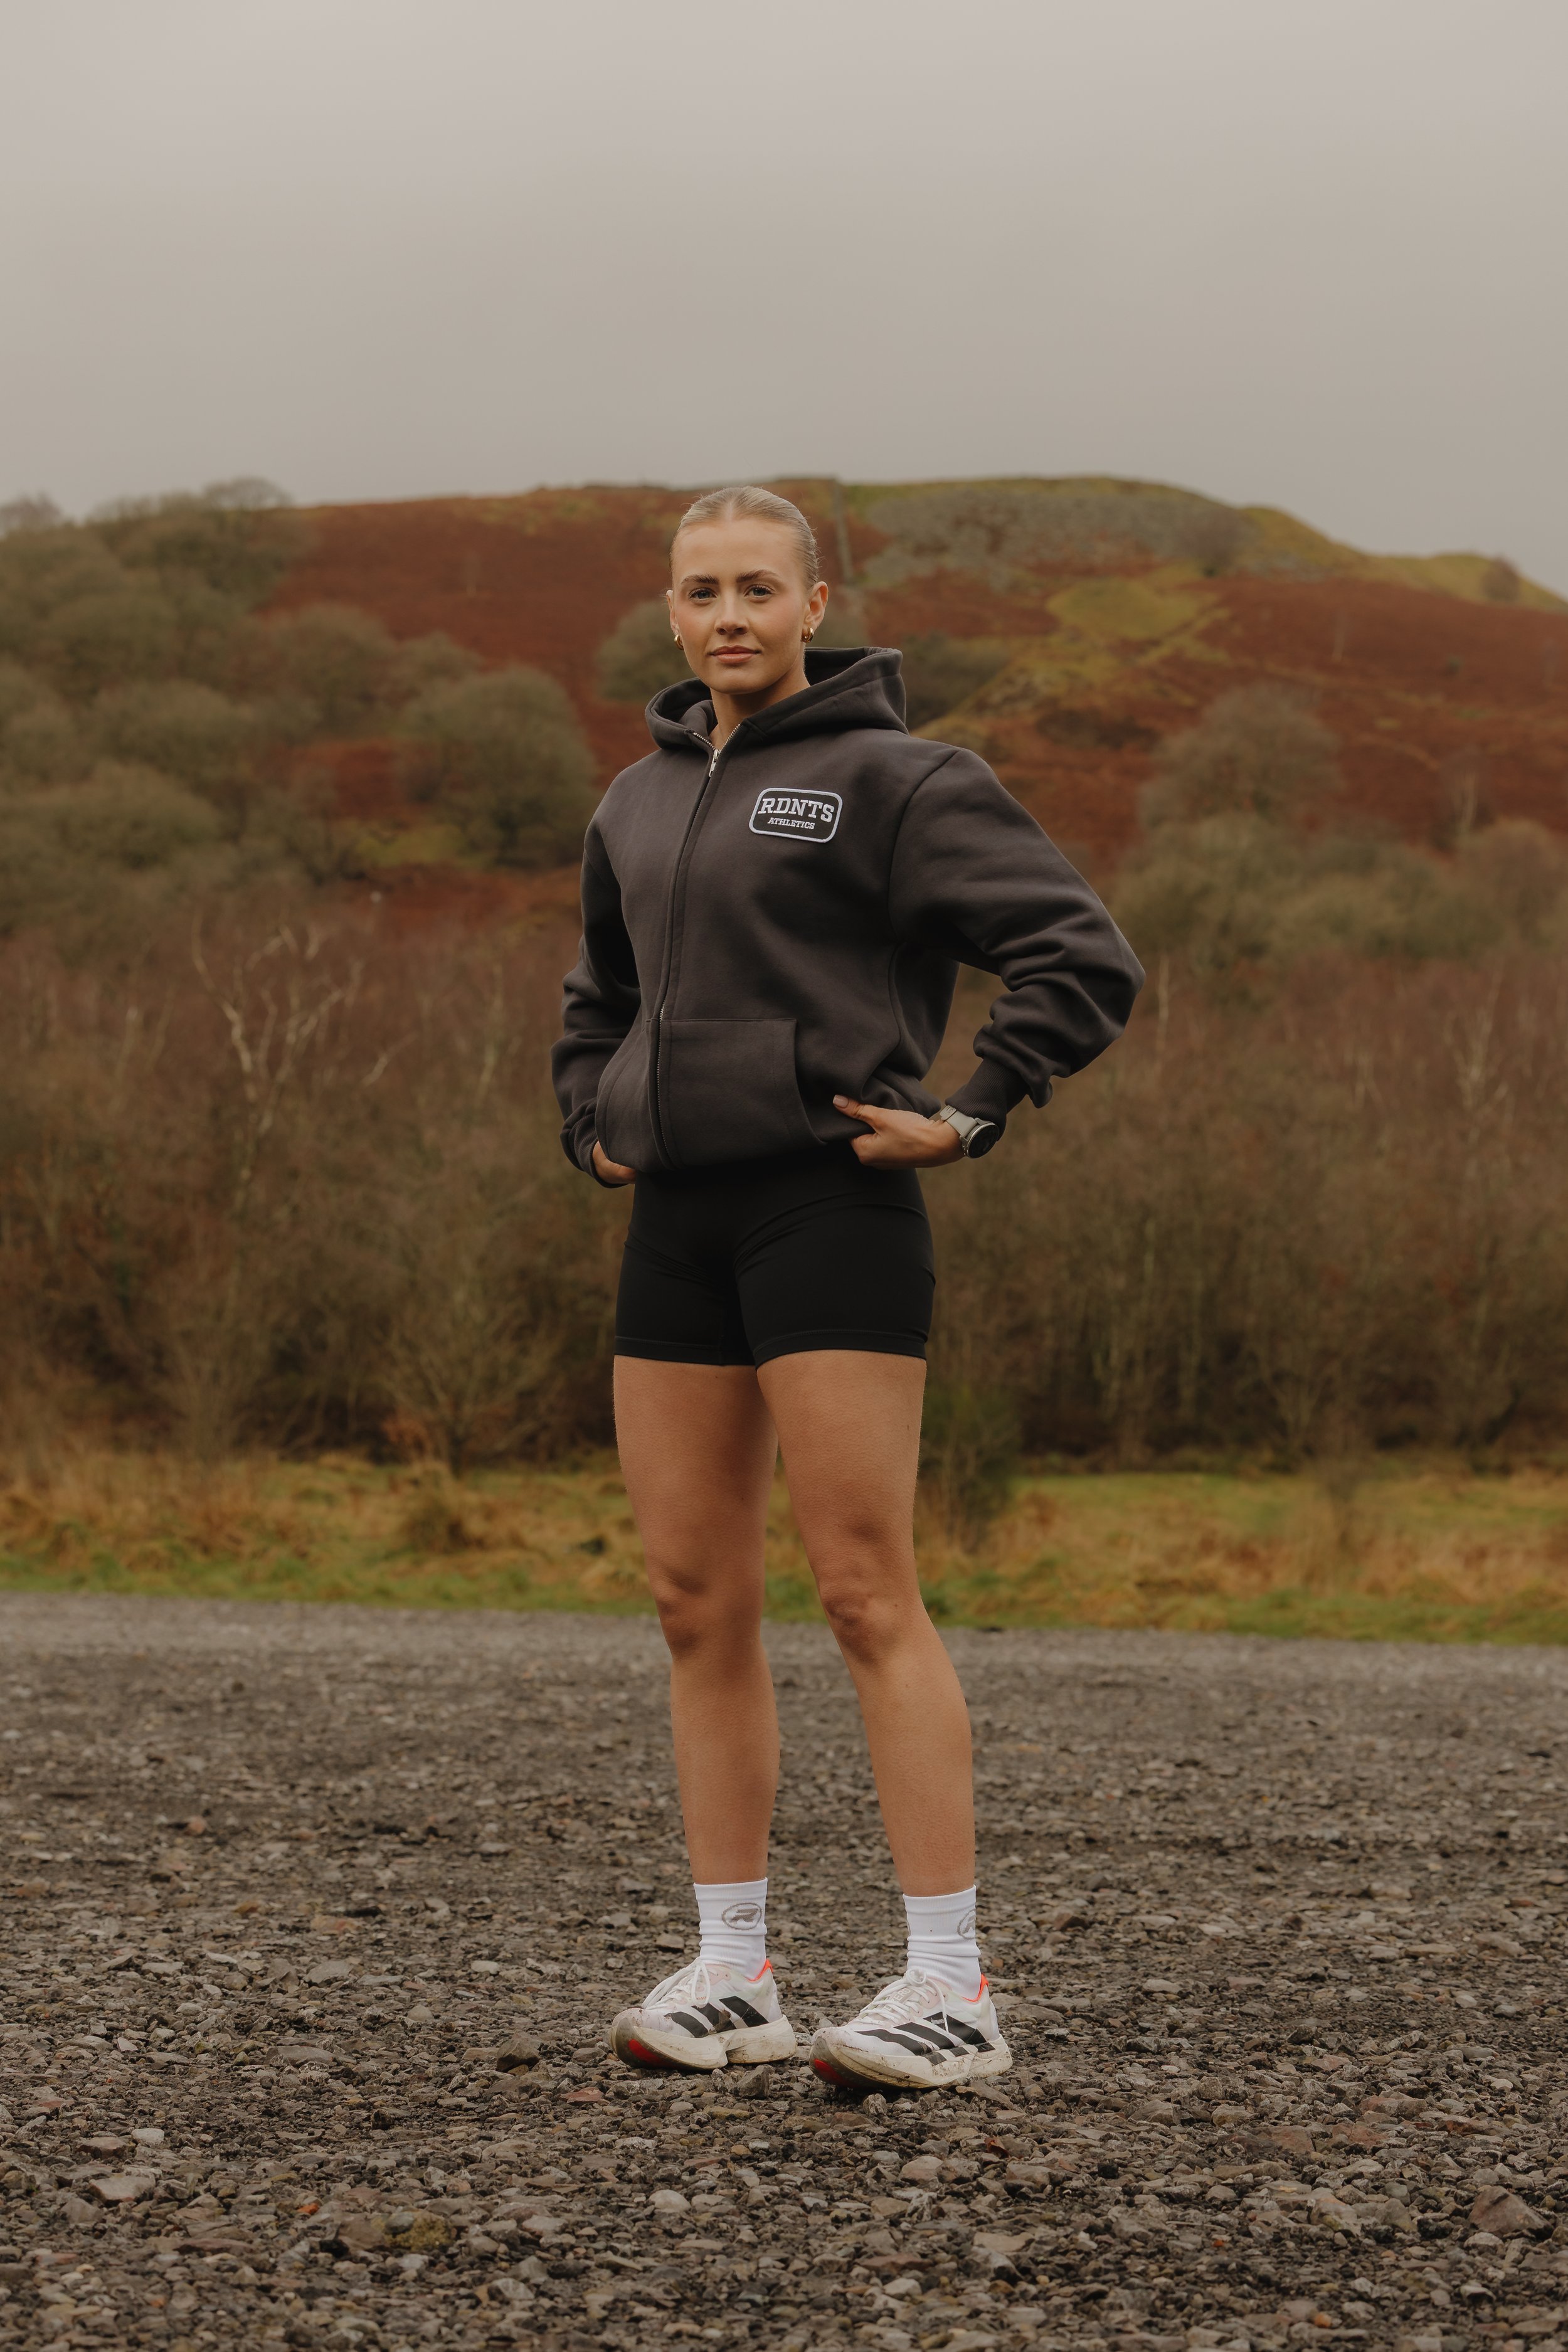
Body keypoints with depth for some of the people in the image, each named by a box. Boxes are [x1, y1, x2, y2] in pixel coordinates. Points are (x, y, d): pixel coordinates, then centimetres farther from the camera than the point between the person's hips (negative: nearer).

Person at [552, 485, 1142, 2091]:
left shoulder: (892, 780, -5)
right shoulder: (641, 801, 16)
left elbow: (1085, 959, -9)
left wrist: (968, 1117, -13)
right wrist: (592, 1126, 17)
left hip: (830, 1216, -7)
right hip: (677, 1226, 7)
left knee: (866, 1596, -9)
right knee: (696, 1600, 5)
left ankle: (951, 1985, -7)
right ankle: (732, 1976, 12)